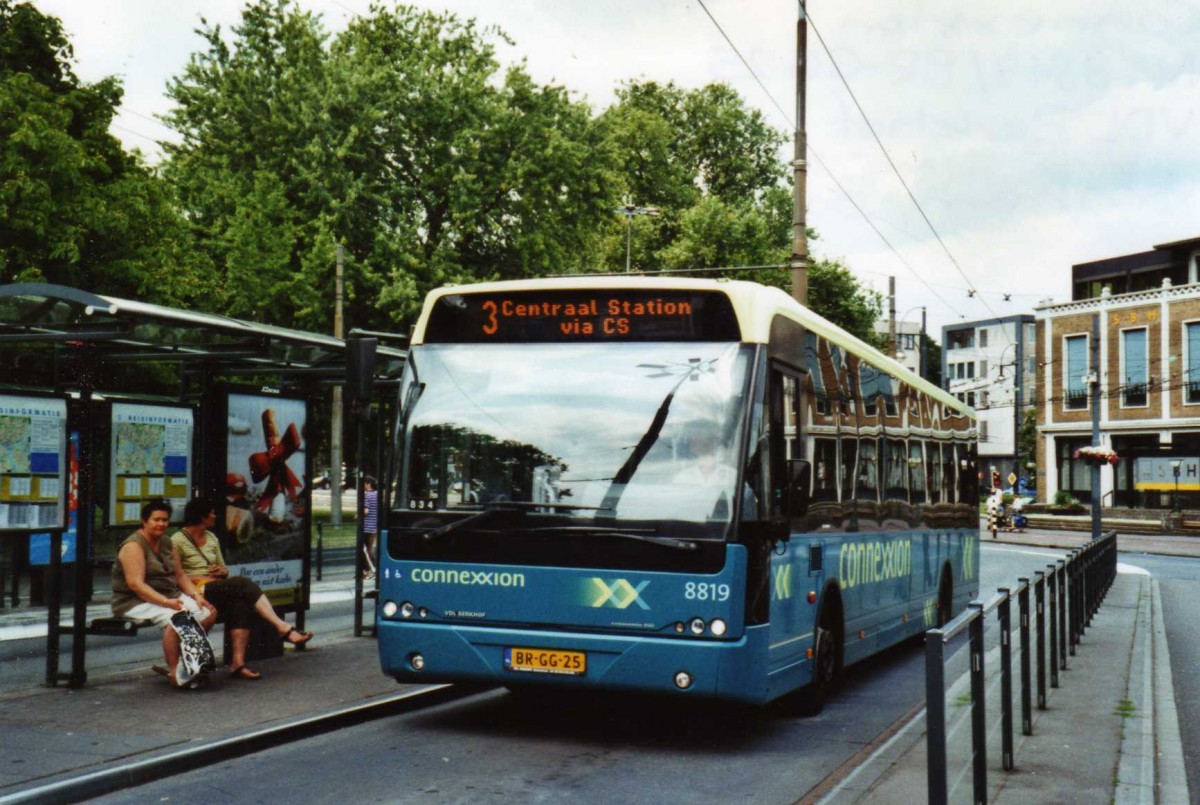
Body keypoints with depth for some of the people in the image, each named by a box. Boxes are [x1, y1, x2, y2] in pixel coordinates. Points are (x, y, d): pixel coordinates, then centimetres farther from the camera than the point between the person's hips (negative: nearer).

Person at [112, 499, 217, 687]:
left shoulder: (166, 543, 14)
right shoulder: (133, 545, -12)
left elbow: (180, 575, 15)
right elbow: (136, 584, -23)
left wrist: (197, 596, -2)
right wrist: (165, 602, -31)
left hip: (171, 597, 9)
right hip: (136, 602, -9)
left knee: (209, 613, -8)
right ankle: (174, 671, -23)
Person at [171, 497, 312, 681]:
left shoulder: (212, 538, 22)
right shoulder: (177, 540, 0)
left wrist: (223, 571, 2)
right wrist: (200, 579, -15)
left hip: (217, 588, 7)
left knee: (241, 602, -28)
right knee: (242, 583, -28)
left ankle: (238, 663, -37)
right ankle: (283, 627, -30)